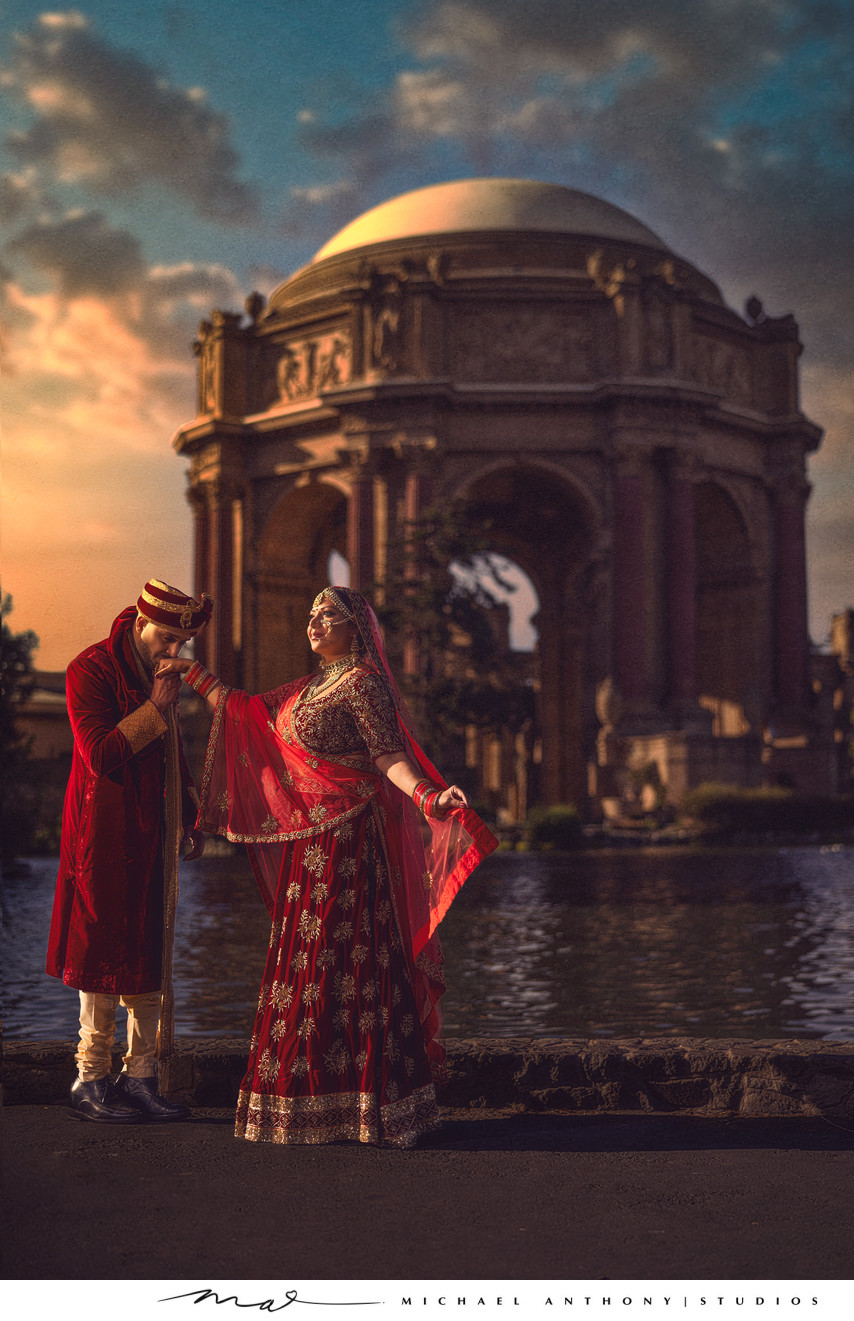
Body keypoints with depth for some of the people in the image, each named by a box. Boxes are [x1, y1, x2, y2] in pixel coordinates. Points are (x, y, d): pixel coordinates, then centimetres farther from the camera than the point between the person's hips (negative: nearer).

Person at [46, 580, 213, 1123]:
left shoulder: (157, 672, 13)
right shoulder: (91, 669, -10)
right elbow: (98, 755, -18)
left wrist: (189, 816, 22)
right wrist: (153, 709, -20)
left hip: (152, 834, 8)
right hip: (106, 833, -7)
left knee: (151, 955, 8)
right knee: (106, 953, -2)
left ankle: (140, 1079, 15)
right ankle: (90, 1082, 8)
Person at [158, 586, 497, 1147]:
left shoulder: (362, 682, -8)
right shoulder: (310, 687, 18)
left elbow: (389, 755, -17)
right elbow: (245, 711, 25)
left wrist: (428, 796, -34)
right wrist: (194, 673, 27)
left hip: (347, 837, -9)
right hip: (308, 841, 9)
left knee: (336, 959, -9)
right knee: (309, 960, 9)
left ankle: (354, 1106, -4)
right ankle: (315, 1094, 16)